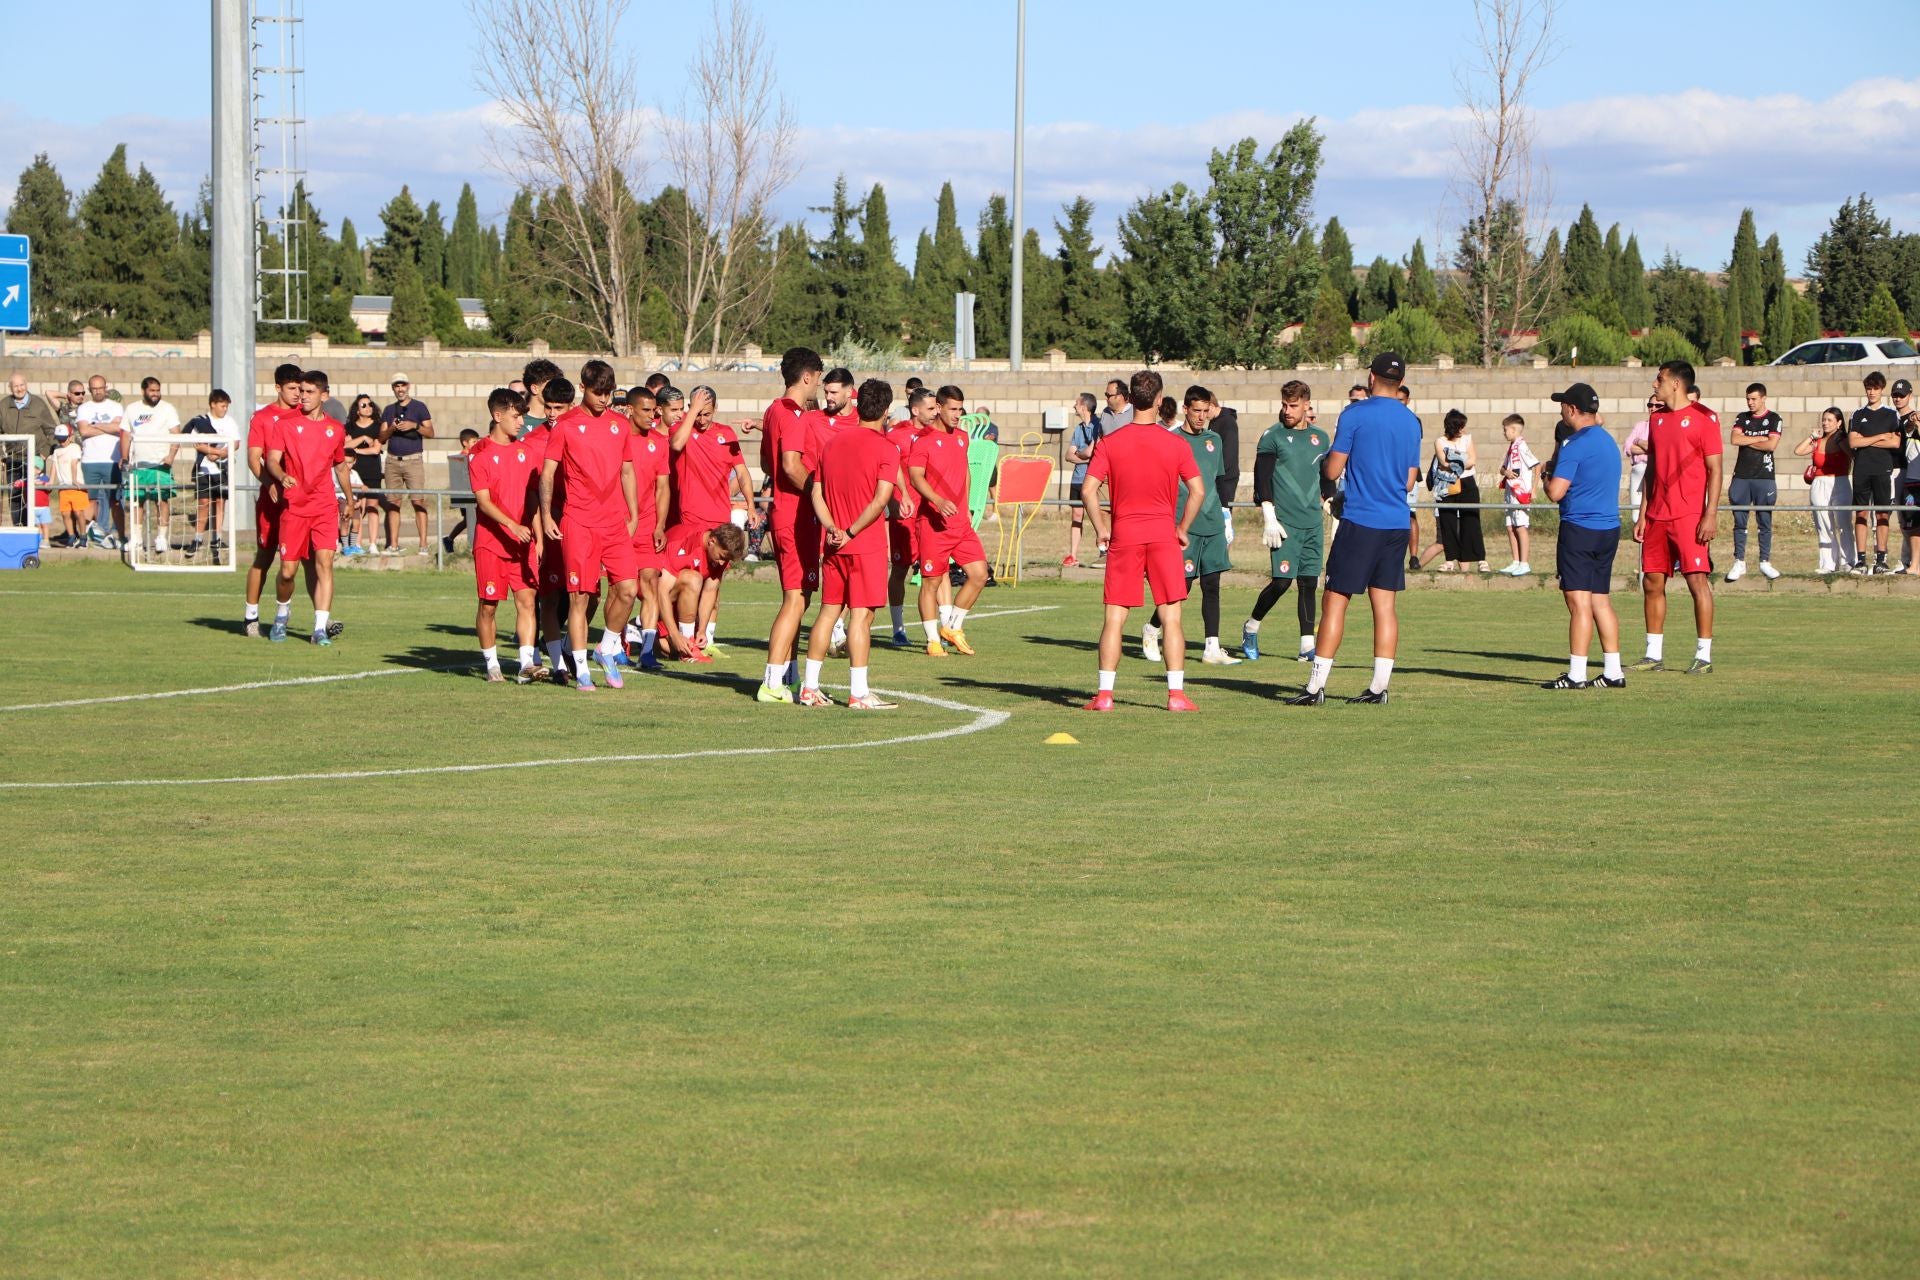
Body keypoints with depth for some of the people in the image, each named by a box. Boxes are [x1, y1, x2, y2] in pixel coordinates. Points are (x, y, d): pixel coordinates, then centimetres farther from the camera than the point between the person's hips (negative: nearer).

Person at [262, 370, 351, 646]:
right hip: (293, 506, -1)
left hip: (325, 507, 1)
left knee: (324, 562, -13)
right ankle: (282, 613, 28)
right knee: (288, 569, -2)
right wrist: (282, 476, -25)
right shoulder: (287, 425, 3)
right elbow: (272, 459, -5)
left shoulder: (336, 429, 10)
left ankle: (320, 628, -13)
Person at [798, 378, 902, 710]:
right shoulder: (885, 449, -8)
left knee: (829, 611, 12)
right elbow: (880, 500, -18)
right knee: (861, 615, -6)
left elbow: (816, 492, 7)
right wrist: (852, 532, -13)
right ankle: (859, 693, -7)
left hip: (835, 546, 6)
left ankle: (810, 687, 13)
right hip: (868, 546, -6)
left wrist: (832, 528, -3)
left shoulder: (833, 442, 11)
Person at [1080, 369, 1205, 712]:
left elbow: (1089, 491, -6)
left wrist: (1100, 529, 5)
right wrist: (1182, 529, 7)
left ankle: (1105, 694, 0)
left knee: (1115, 618, 4)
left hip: (1123, 535, 0)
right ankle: (1176, 693, -3)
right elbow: (1197, 491, -4)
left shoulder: (1110, 443, -1)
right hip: (1163, 534, 0)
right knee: (1171, 617, 2)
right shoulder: (1176, 445, 0)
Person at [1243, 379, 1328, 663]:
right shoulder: (1273, 436, -3)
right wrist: (1268, 518, -15)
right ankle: (1251, 627, 12)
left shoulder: (1320, 438, 12)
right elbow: (1262, 477, -8)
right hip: (1285, 521, -5)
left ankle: (1307, 646, 5)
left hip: (1313, 522, 5)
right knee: (1282, 580, -10)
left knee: (1309, 582, 2)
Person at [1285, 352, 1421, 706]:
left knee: (1335, 600, -1)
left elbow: (1332, 470, -7)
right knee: (1384, 604, 7)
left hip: (1360, 521, -5)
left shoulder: (1354, 415, -7)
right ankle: (1379, 687, 4)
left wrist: (1328, 457, 15)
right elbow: (1410, 481, 14)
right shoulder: (1411, 422, 9)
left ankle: (1316, 686, -3)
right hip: (1397, 522, 5)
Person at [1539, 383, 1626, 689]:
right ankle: (1613, 672, 13)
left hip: (1579, 529, -8)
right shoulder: (1609, 441, 14)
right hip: (1609, 527, 8)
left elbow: (1556, 492, -18)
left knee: (1579, 603, -9)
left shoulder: (1575, 446, -14)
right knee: (1601, 601, 13)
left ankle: (1576, 675, -11)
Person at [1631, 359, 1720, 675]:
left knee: (1698, 580, -7)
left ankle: (1704, 656, -4)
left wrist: (1711, 515, -16)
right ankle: (1654, 654, 13)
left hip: (1689, 516, -7)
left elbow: (1715, 470, -9)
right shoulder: (1657, 420, 15)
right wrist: (1643, 515, 14)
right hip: (1657, 516, 7)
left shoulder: (1703, 418, -6)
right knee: (1651, 582, 6)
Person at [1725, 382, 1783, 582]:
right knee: (1739, 522, 2)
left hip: (1764, 477, -3)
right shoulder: (1742, 418, 12)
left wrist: (1747, 441, -2)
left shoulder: (1773, 419, 3)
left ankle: (1765, 562, 6)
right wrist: (1759, 439, -6)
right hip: (1741, 476, 3)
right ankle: (1739, 562, 6)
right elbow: (1735, 439, -4)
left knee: (1765, 522, 1)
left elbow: (1771, 445, -10)